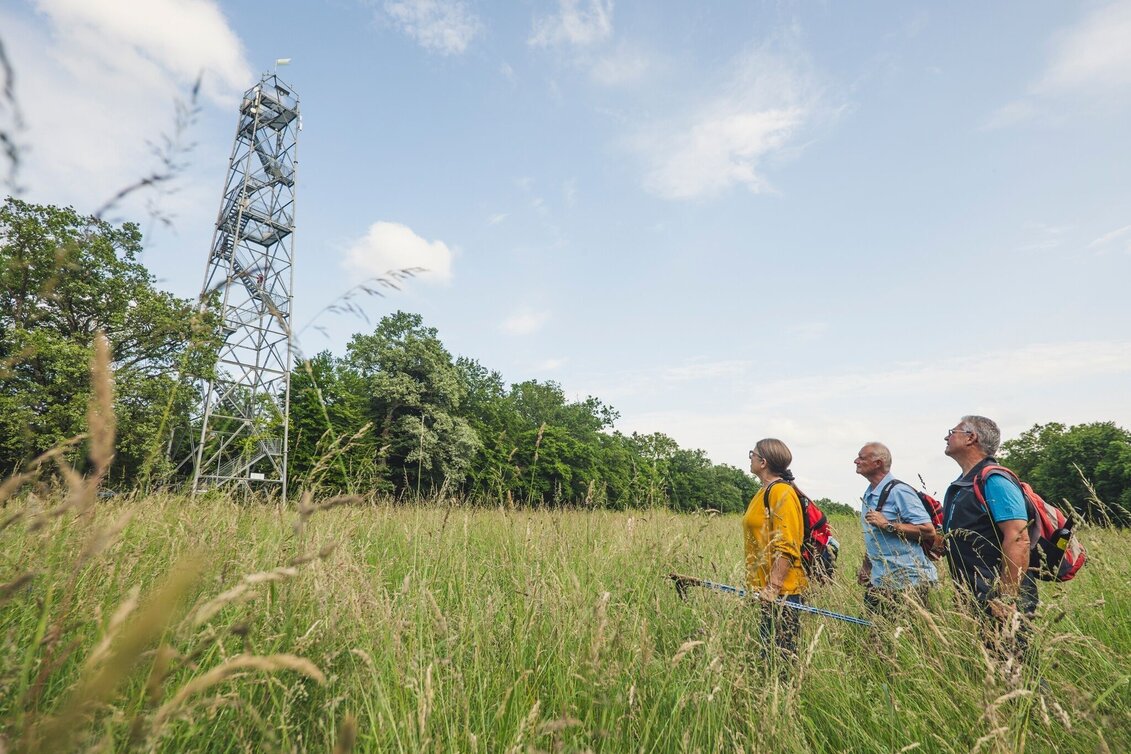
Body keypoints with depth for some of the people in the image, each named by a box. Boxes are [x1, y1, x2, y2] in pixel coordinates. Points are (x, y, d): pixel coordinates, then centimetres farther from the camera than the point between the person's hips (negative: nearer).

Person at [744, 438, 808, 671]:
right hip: (768, 589, 9)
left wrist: (773, 586, -22)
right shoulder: (764, 492, 14)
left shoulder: (781, 492, -14)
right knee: (769, 652, 15)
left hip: (782, 592, -9)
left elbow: (786, 548, -20)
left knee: (782, 654, -1)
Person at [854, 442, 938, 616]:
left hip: (908, 582, -8)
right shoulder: (868, 495, 11)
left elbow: (928, 530, -22)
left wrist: (887, 525, -24)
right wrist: (866, 567, 19)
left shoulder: (898, 491, -16)